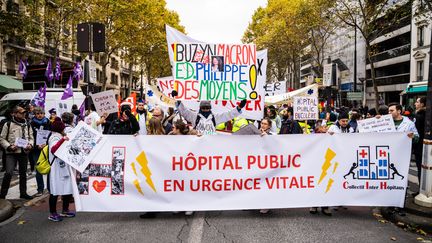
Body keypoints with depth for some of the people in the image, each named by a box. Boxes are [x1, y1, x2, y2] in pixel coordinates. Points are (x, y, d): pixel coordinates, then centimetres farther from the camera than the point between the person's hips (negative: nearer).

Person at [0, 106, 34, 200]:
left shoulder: (27, 125, 10)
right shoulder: (8, 124, -3)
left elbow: (31, 137, 16)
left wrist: (30, 144, -3)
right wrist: (9, 146, -15)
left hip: (24, 152, 5)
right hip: (12, 153, -4)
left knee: (23, 173, 13)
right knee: (9, 173, -16)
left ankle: (23, 193, 26)